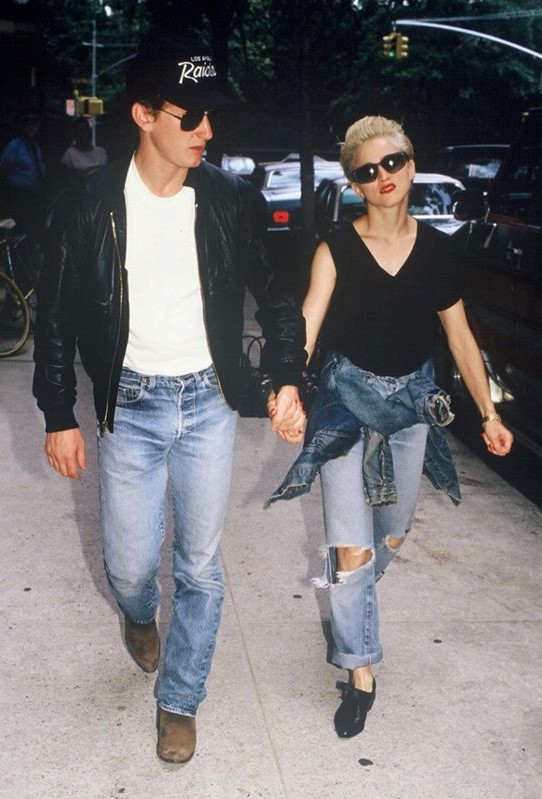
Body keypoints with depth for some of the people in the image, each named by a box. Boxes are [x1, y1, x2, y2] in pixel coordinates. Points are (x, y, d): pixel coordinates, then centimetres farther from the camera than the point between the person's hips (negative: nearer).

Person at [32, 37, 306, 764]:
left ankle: (179, 701, 29)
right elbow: (57, 320, -1)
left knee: (200, 568, 8)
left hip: (208, 404, 1)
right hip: (130, 406, -1)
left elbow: (274, 293, 6)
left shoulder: (230, 202, -5)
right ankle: (140, 617, 47)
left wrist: (288, 379, -4)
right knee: (130, 566, 8)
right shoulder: (90, 206, -8)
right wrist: (59, 417, -1)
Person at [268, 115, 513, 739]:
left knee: (390, 536, 16)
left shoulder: (437, 250, -2)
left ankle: (350, 612, 46)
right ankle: (360, 670, 10)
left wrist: (488, 413, 4)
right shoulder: (337, 251, -11)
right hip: (348, 399, -3)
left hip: (412, 400, 3)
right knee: (351, 549, -7)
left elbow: (460, 338, 5)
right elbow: (306, 326, -24)